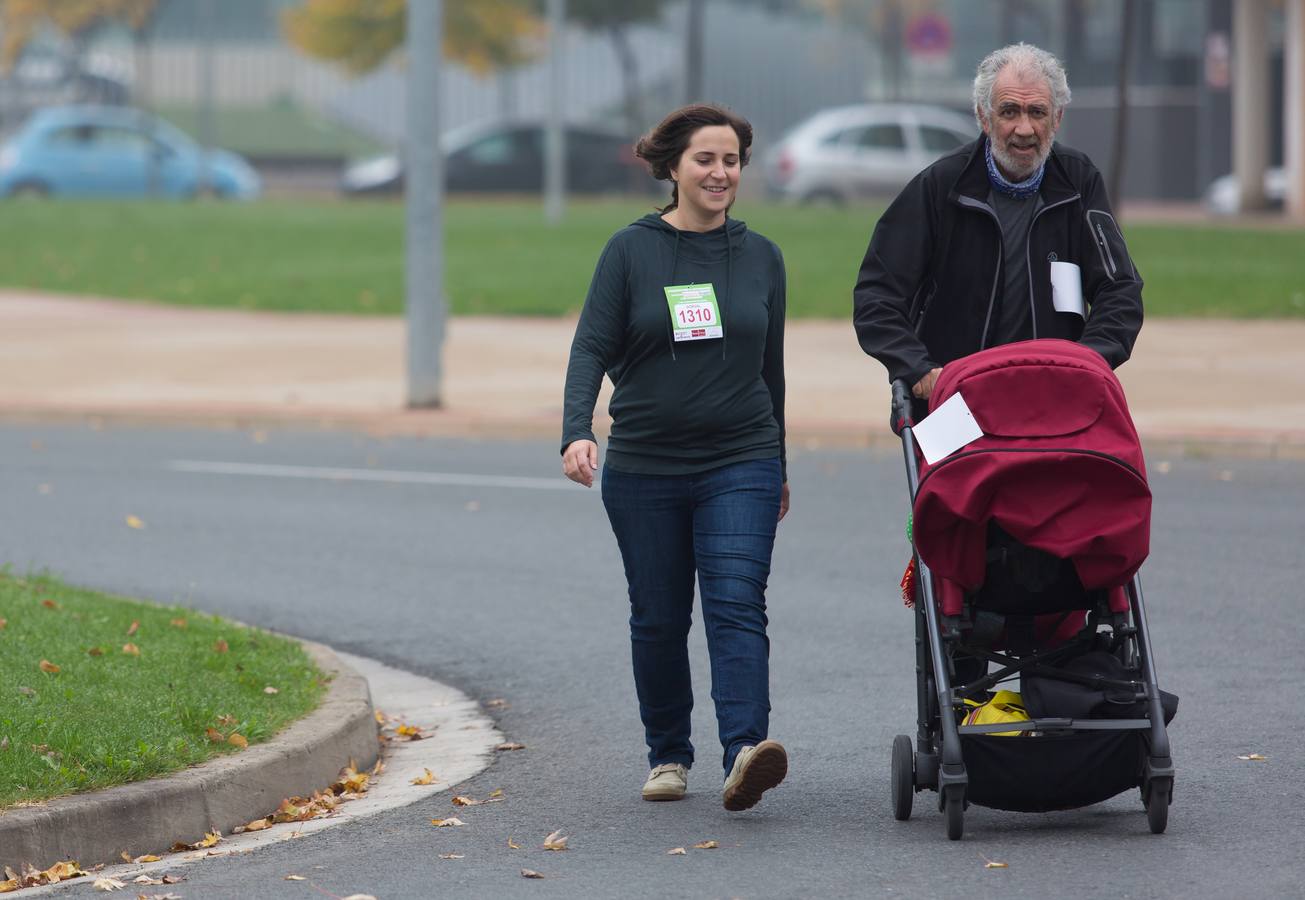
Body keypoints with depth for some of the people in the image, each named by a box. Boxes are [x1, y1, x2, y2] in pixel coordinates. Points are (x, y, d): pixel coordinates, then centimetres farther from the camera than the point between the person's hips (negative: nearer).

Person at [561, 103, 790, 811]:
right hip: (644, 470, 0)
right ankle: (668, 755, 23)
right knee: (658, 619, 7)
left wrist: (776, 467, 22)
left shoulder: (760, 257, 8)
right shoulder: (631, 251, 0)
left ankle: (744, 752, -28)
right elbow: (591, 349, -5)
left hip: (740, 466, 0)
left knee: (737, 604, -16)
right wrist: (576, 433, -22)